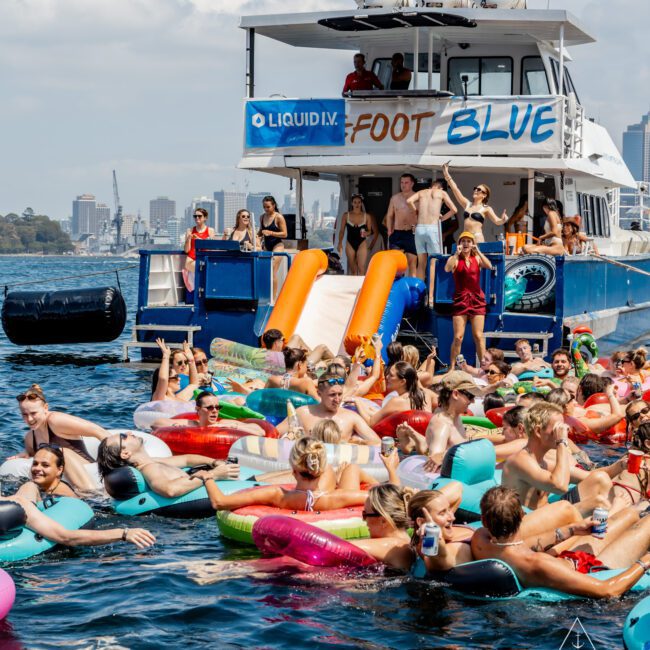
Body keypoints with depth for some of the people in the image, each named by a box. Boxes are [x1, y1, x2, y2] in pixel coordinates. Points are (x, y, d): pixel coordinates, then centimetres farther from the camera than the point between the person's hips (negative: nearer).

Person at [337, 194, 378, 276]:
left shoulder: (367, 216, 0)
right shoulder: (346, 216, 2)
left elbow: (370, 231, 8)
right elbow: (342, 231, 6)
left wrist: (366, 233, -15)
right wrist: (340, 243, -3)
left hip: (362, 243, -1)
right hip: (350, 244, 1)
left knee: (361, 268, -15)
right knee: (352, 269, 7)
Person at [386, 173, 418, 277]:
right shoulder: (395, 198, 10)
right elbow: (389, 216, 14)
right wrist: (389, 231, 6)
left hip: (412, 233, -2)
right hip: (397, 233, 2)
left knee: (413, 262, -1)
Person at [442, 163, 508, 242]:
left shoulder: (486, 209, 4)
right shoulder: (467, 204, 17)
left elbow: (497, 221, -5)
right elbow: (455, 189, 15)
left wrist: (503, 220, -29)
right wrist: (446, 174, 12)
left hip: (477, 239, -5)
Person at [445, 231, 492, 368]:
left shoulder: (477, 258, 9)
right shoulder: (455, 259, 3)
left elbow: (489, 266, -11)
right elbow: (447, 269, -19)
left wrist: (478, 252, -16)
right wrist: (457, 253, -20)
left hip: (477, 300, 2)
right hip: (460, 300, -1)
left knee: (478, 336, -1)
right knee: (458, 337, -5)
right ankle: (452, 367, 0)